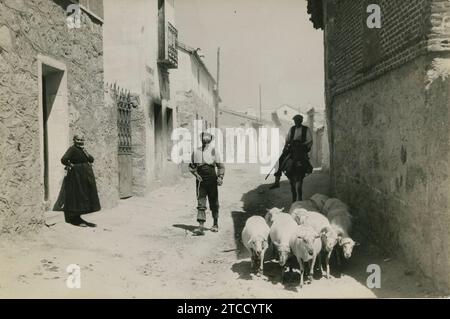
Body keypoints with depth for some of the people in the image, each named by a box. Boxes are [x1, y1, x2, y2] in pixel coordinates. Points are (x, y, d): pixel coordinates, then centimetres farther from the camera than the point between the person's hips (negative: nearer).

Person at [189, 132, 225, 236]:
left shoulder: (214, 151, 0)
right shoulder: (196, 151, 7)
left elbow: (221, 166, 0)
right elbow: (191, 166, 16)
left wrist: (220, 177, -14)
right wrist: (196, 174, -1)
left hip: (211, 180, -1)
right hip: (200, 180, 1)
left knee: (213, 203, 10)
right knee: (200, 204, -7)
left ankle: (215, 224, 28)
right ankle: (201, 227, -11)